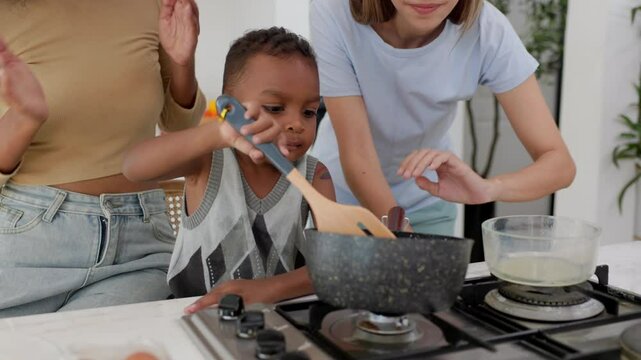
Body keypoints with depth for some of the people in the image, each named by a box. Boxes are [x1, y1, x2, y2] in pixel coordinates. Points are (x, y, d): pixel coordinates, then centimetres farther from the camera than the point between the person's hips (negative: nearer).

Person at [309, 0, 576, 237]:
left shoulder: (487, 32, -25)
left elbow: (559, 162, -27)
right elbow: (356, 153, -27)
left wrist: (488, 188, -46)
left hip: (425, 203, 1)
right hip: (341, 195, 0)